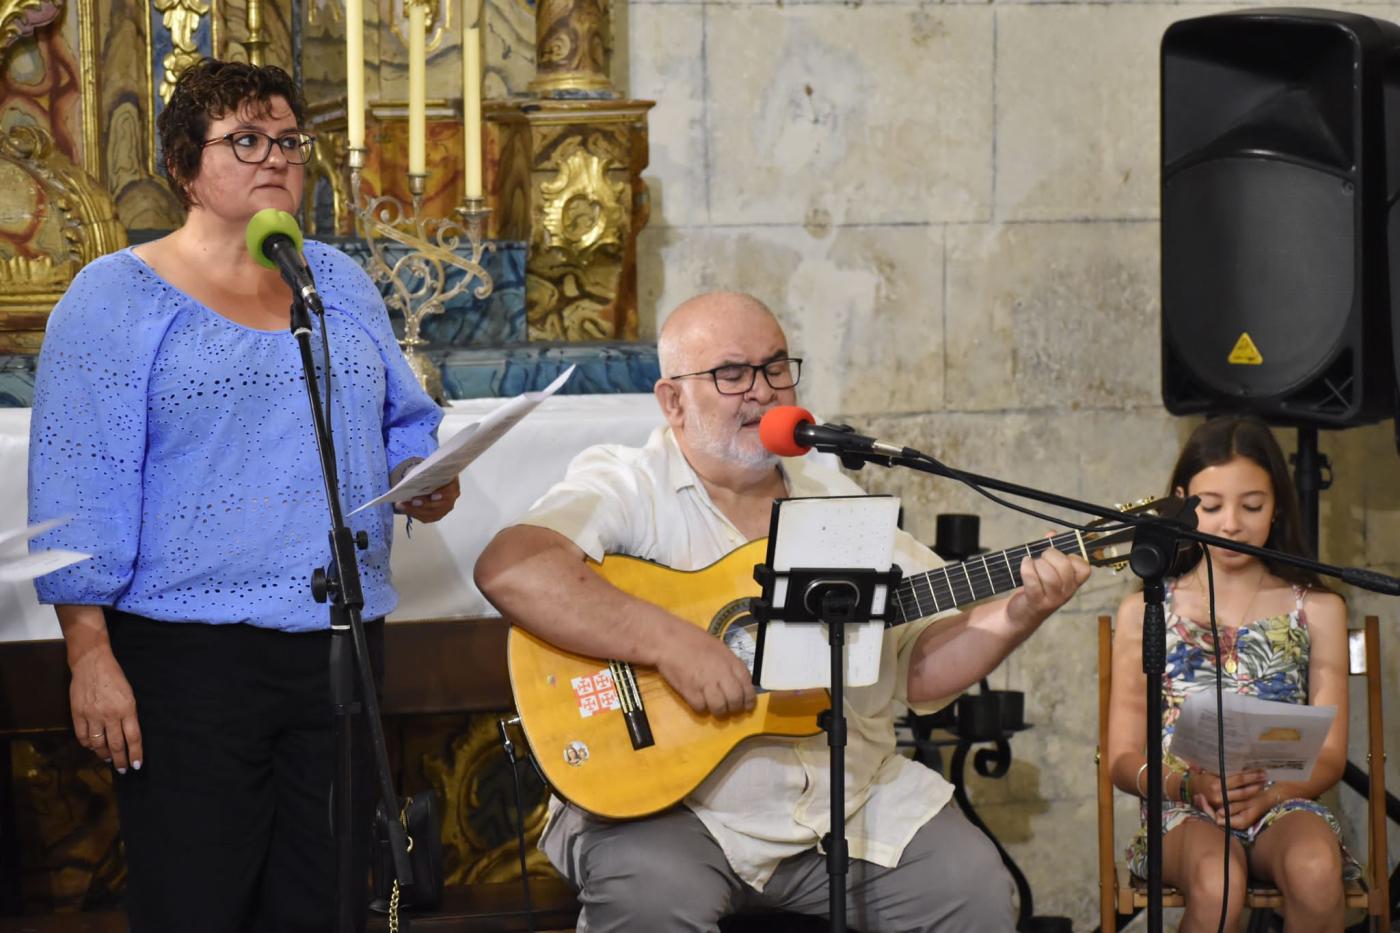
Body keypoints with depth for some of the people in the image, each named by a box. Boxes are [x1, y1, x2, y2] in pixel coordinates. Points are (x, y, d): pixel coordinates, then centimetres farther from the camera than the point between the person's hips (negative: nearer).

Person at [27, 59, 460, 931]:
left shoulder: (340, 281, 15)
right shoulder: (118, 296, -2)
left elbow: (405, 418, 24)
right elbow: (79, 490, -7)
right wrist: (92, 656, -14)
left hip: (343, 643, 5)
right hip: (190, 655, -5)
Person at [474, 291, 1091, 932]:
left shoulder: (838, 501, 17)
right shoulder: (628, 488, -2)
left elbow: (917, 669, 15)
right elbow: (509, 569, -22)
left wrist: (1019, 614, -3)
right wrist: (667, 642, -29)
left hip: (851, 800, 5)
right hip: (666, 802, -5)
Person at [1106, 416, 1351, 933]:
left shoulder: (1316, 611, 12)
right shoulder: (1145, 612, 11)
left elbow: (1329, 754, 7)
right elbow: (1124, 758, 7)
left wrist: (1268, 795, -14)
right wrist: (1189, 784, -14)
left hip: (1283, 799, 1)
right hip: (1181, 809, -1)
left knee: (1315, 871, -36)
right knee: (1217, 884, -37)